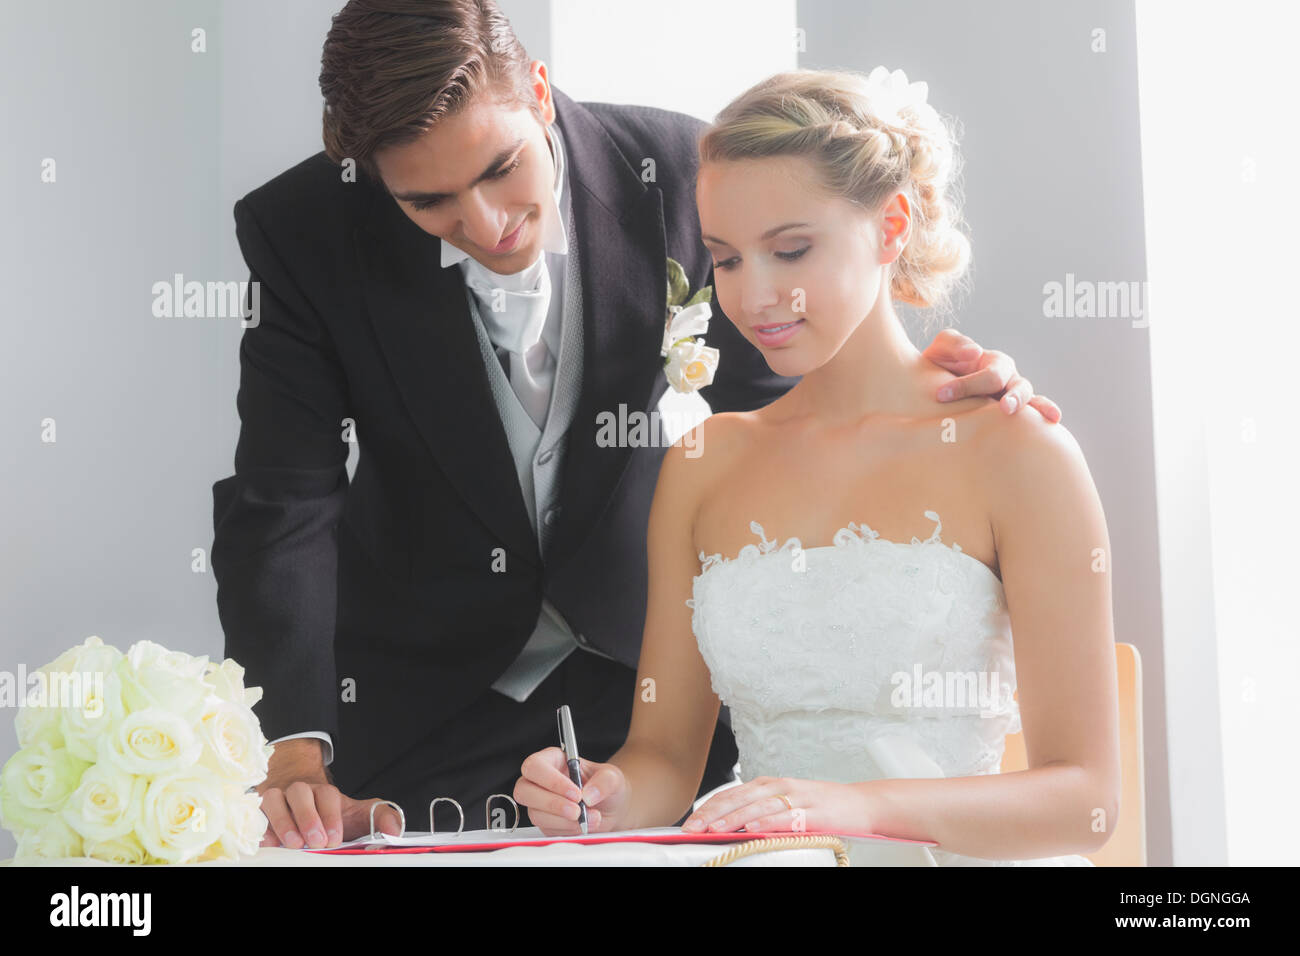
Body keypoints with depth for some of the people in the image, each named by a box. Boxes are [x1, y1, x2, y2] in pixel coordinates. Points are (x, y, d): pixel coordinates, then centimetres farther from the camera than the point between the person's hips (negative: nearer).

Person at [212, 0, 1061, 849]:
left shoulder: (679, 173, -16)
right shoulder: (303, 231, -17)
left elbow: (763, 397, -3)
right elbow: (283, 507, -20)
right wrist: (297, 754, -32)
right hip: (423, 695, 0)